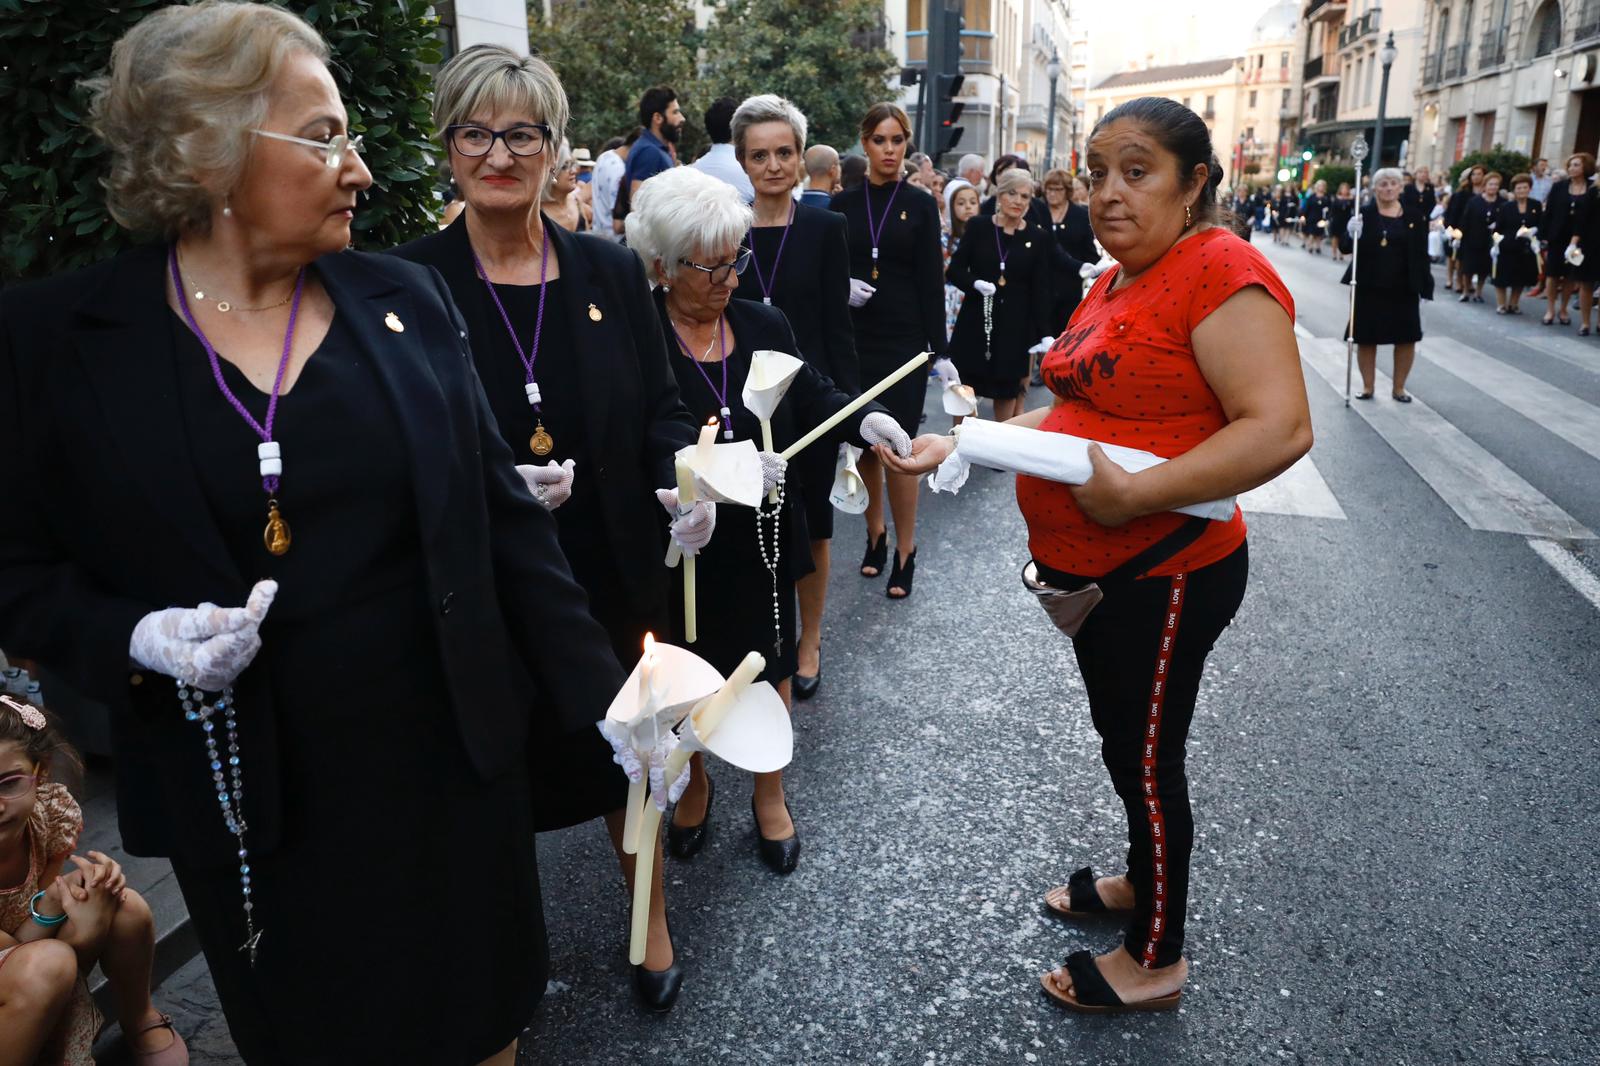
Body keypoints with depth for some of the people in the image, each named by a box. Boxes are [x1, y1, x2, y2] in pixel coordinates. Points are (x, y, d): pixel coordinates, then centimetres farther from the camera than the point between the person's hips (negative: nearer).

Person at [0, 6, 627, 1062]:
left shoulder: (405, 299, -1)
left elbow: (503, 512, -1)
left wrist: (600, 693, -3)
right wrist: (136, 638, -19)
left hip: (456, 753, 2)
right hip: (249, 790, -1)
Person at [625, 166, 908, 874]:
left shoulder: (765, 325, -1)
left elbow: (812, 399, -1)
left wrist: (863, 419, -21)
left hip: (764, 535, 3)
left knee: (769, 667, 16)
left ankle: (770, 796, 39)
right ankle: (695, 785, 45)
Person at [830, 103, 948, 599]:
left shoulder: (920, 206, 2)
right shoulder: (843, 204, 7)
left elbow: (931, 281, 0)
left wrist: (940, 349, -5)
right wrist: (841, 287, -12)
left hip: (904, 339, -2)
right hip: (854, 337, 2)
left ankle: (906, 551, 7)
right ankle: (874, 533, 27)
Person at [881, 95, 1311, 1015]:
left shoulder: (1220, 270, -19)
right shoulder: (1118, 282, 9)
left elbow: (1281, 428, -28)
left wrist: (1137, 495, -32)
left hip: (1161, 575, -9)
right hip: (1087, 567, 9)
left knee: (1145, 759, 7)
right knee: (1123, 740, 24)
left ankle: (1157, 961, 29)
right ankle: (1145, 880, 48)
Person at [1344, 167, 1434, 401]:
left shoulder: (1414, 217, 2)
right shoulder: (1364, 214, -2)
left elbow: (1421, 255, 3)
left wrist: (1424, 287, -2)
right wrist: (1352, 235, -24)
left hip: (1403, 288, 1)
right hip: (1369, 286, -1)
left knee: (1407, 338, 5)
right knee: (1366, 338, 5)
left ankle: (1399, 388, 20)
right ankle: (1368, 386, 21)